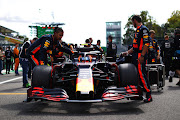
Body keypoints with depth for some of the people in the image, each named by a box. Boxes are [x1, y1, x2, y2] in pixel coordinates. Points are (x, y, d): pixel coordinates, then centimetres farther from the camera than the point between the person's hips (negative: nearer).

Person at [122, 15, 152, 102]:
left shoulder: (143, 29, -8)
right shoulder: (137, 30, 23)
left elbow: (146, 43, -17)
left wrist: (142, 56, -23)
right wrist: (128, 52, 25)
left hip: (140, 56, -10)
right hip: (135, 56, 10)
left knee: (141, 75, -13)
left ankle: (149, 95, -11)